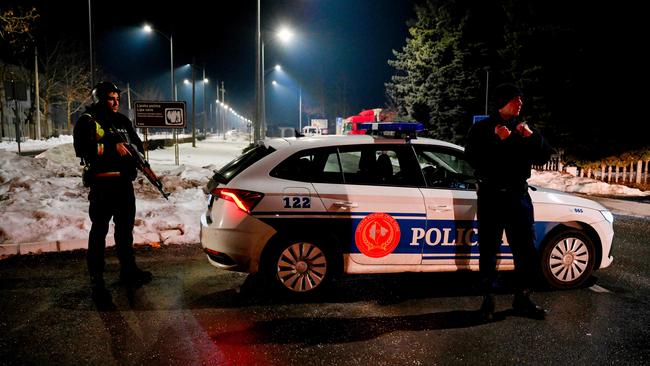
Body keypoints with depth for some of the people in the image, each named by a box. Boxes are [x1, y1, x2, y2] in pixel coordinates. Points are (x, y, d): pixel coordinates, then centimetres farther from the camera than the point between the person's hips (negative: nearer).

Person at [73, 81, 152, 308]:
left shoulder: (123, 121, 14)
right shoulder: (87, 122, -5)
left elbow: (138, 144, 21)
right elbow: (83, 149, -18)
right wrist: (113, 147, -20)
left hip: (124, 181, 7)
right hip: (101, 184, -7)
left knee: (125, 228, 18)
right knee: (99, 232, -4)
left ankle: (128, 271, 35)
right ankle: (97, 283, 2)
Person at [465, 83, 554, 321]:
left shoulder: (523, 129, 14)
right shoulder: (482, 129, 2)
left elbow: (542, 158, 6)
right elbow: (473, 158, -14)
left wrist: (532, 137, -9)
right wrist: (498, 141, -20)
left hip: (518, 196, 4)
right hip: (491, 197, -4)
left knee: (527, 252, 6)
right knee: (489, 251, 4)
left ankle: (522, 300, 19)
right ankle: (488, 300, 16)